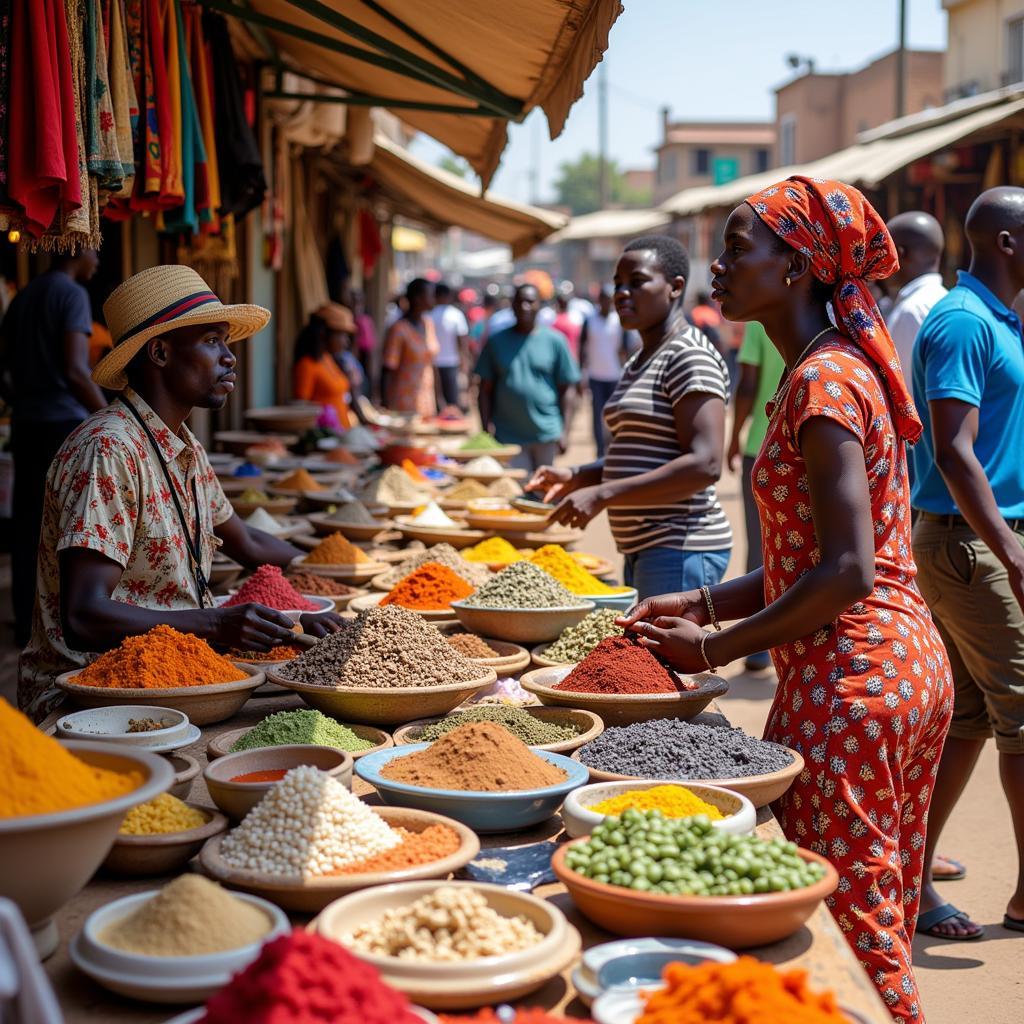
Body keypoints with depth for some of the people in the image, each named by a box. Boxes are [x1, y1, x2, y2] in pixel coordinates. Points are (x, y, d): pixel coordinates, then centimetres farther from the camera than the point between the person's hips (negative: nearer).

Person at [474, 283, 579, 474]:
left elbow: (567, 390, 3)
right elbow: (486, 390, 8)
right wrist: (487, 430, 0)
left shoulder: (555, 341, 3)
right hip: (508, 436, 0)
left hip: (547, 435, 0)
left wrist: (565, 431, -3)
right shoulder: (497, 341, 6)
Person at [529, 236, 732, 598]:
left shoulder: (690, 356, -13)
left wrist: (602, 494, -24)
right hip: (643, 550, 10)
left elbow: (704, 465, -22)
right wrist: (576, 478, 6)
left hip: (680, 552, -10)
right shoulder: (639, 363, 18)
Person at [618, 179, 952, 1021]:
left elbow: (845, 573, -22)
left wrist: (716, 649, -14)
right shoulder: (846, 365, 14)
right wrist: (706, 605, 10)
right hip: (912, 664, 10)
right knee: (881, 926, 18)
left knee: (849, 933, -1)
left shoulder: (822, 381, -16)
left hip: (849, 679, -10)